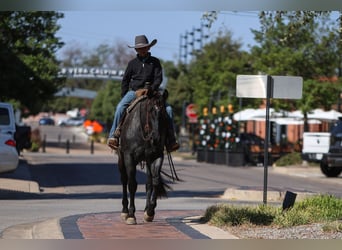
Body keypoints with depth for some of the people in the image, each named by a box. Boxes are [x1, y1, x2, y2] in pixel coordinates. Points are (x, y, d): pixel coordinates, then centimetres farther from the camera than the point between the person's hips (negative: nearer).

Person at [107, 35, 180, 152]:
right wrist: (124, 97, 4)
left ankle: (171, 140, -16)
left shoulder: (155, 62, 7)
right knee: (120, 107, -28)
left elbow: (158, 79, 0)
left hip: (150, 92, 0)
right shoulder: (133, 63, 8)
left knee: (168, 109, -20)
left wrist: (149, 89, -17)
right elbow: (125, 80, 13)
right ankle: (113, 135, -22)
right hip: (134, 91, 0)